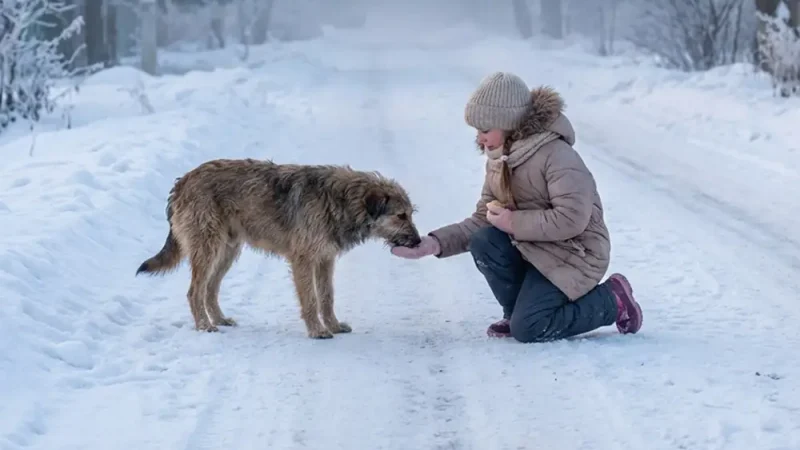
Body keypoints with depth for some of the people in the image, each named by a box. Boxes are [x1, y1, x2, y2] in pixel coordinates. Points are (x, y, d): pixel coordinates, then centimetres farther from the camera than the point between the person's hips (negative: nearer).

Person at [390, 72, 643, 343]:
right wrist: (436, 243, -11)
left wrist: (514, 223, -24)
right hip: (530, 247, 7)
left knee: (526, 330, -20)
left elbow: (572, 219, -30)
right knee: (483, 243, -21)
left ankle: (610, 302, 2)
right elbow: (482, 220, 3)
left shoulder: (556, 155, -22)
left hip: (573, 255, -7)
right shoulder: (498, 160, 4)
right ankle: (519, 310, 3)